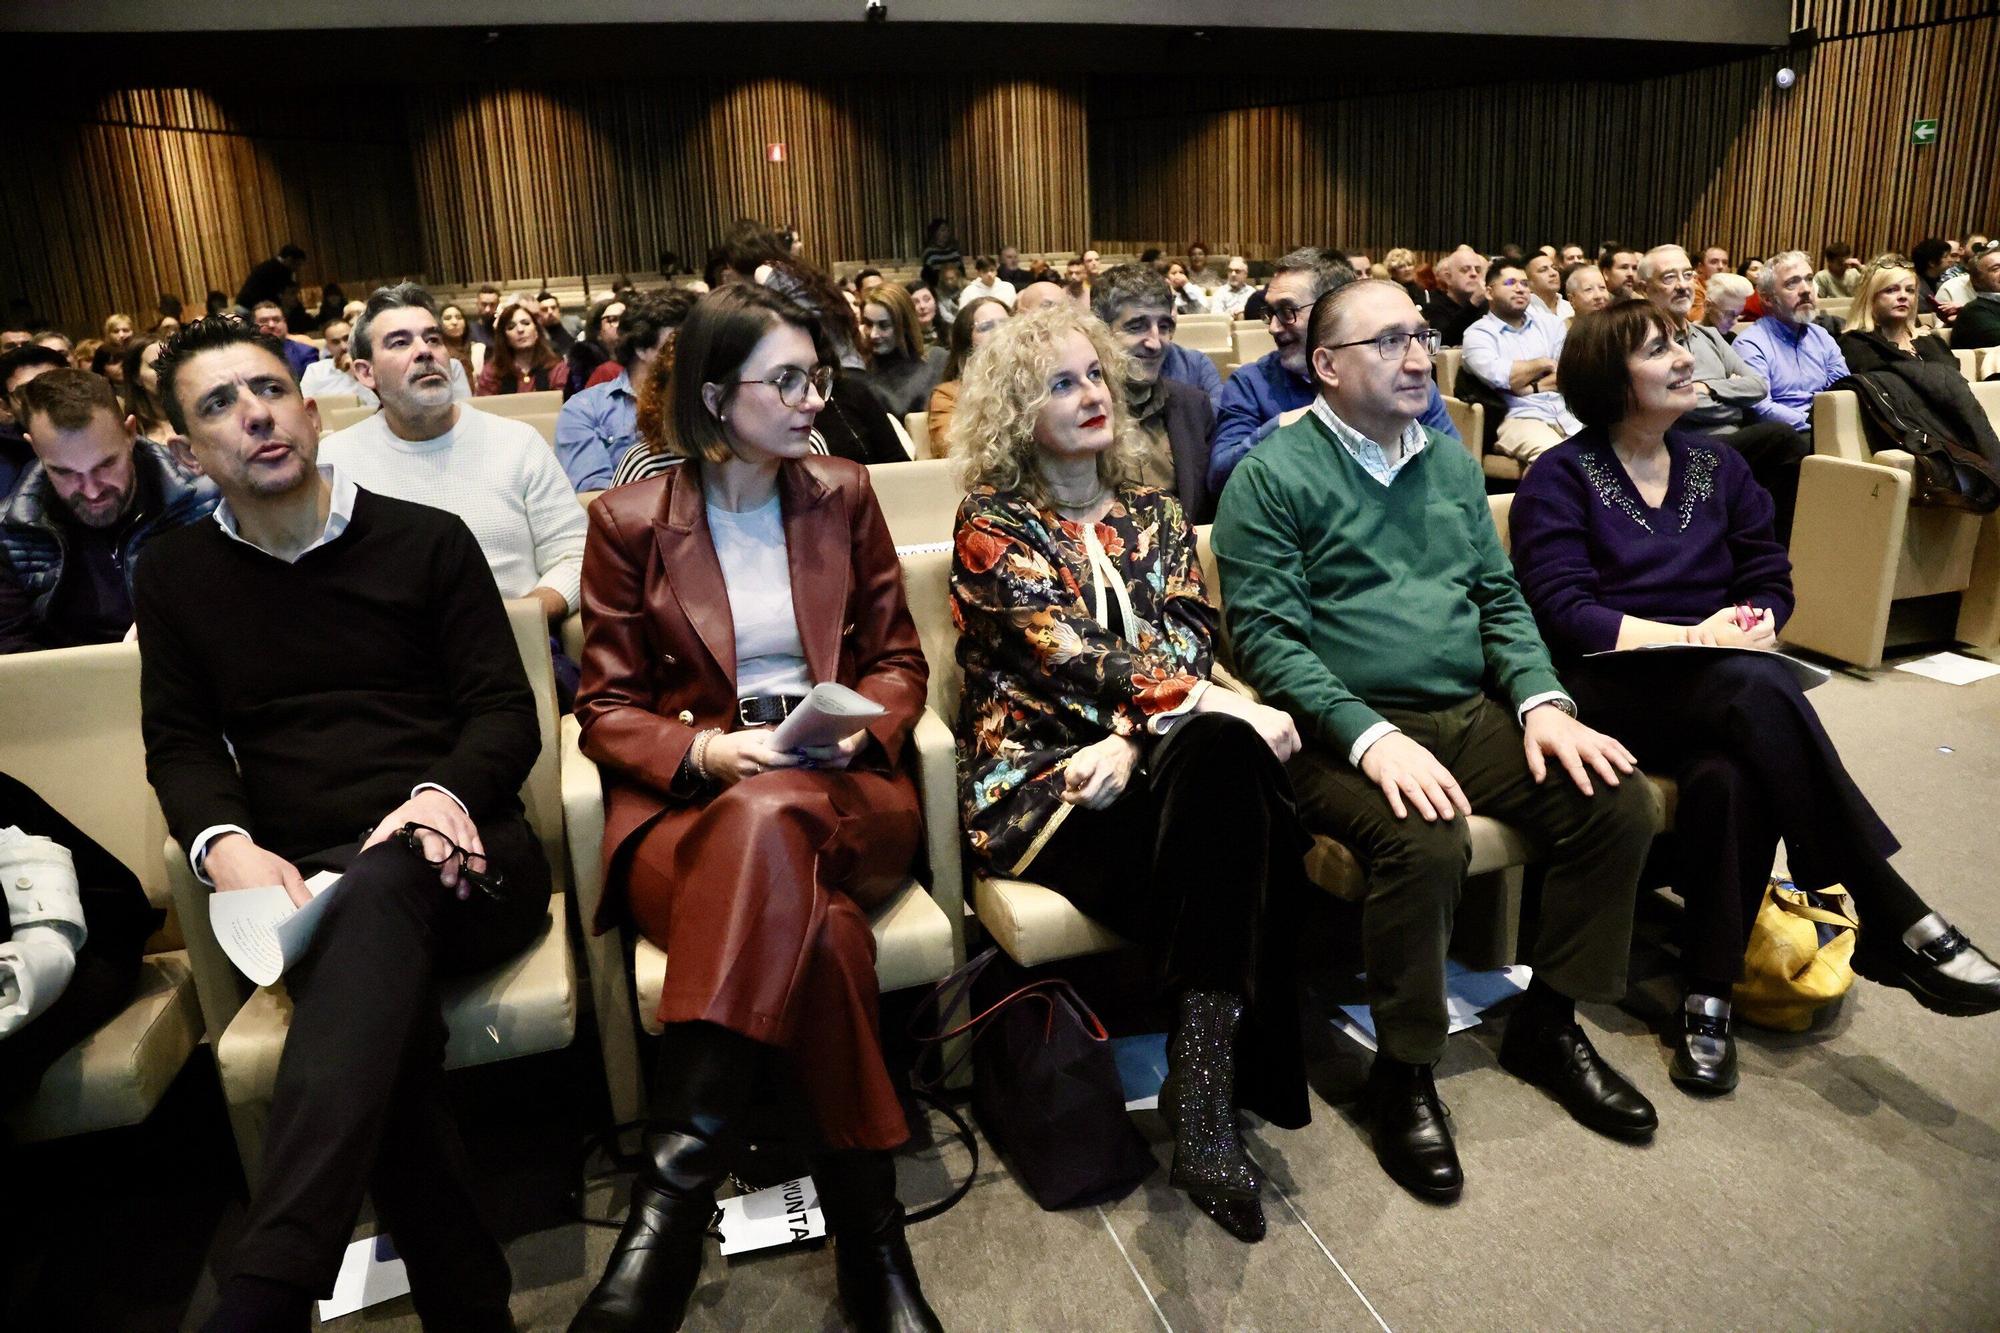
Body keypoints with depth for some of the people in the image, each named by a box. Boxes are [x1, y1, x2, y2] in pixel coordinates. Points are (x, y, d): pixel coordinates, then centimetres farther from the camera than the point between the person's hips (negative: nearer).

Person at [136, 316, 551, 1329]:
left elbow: (507, 711, 4)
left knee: (382, 883, -38)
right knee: (386, 1031, -34)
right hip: (306, 882, 1)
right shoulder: (175, 578, 19)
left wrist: (446, 793, -19)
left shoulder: (427, 541, 10)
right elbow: (179, 745, 13)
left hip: (457, 859, -1)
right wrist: (226, 845, -11)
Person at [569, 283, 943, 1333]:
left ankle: (672, 1196, -32)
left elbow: (898, 660, 14)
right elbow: (607, 706, 5)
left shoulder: (842, 497, 11)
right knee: (820, 930, -36)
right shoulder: (629, 520, 4)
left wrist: (861, 726, -8)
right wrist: (699, 750, -15)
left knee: (770, 821, -38)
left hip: (840, 793, 1)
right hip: (686, 802, -1)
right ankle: (869, 1242, -24)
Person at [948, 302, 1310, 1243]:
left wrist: (1131, 738, -17)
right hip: (1038, 777, -3)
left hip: (1148, 757, 4)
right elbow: (1072, 652, -11)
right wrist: (1218, 702, -21)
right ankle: (1214, 1091, -17)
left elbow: (1190, 640, 3)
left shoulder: (1153, 513, 17)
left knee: (1224, 758, -32)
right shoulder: (991, 523, 3)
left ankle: (1206, 1088, -28)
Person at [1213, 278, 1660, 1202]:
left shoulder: (1450, 462, 16)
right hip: (1350, 731, -6)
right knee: (1424, 842, -33)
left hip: (1473, 712, 7)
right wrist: (1371, 737, -23)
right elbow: (1264, 637, -13)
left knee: (1618, 805, -11)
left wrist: (1541, 700, -1)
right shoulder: (1275, 476, -5)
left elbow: (1501, 598, 17)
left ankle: (1548, 1024, 11)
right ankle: (1403, 1072, -7)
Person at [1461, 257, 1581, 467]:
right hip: (1519, 418, -6)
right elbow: (1499, 376, -15)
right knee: (1552, 457, -37)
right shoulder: (1478, 333, 4)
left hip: (1568, 413, 6)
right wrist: (1544, 363, 0)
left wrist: (1531, 388, -7)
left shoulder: (1549, 323, 19)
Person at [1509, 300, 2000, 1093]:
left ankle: (1708, 997, -23)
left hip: (1723, 690, 4)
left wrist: (1752, 626, -11)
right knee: (1754, 688, -36)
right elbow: (1564, 613, -10)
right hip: (1615, 687, -4)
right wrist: (1693, 637, -18)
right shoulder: (1561, 478, 1)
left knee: (1730, 777, -33)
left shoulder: (1717, 466, 17)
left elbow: (1771, 580, 13)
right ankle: (1894, 918, -30)